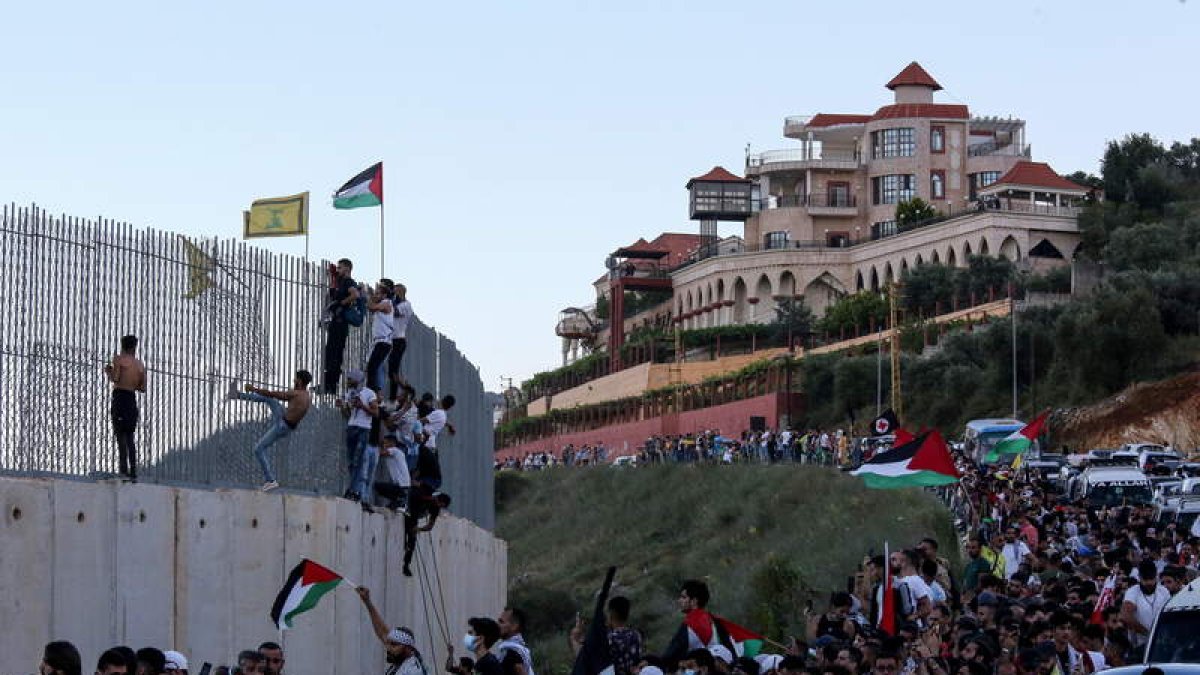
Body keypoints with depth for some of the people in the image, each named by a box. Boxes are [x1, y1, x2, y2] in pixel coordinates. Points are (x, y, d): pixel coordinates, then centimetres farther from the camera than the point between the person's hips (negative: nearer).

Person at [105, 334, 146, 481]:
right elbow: (143, 388, 13)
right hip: (132, 400, 5)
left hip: (120, 397, -5)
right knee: (130, 437, 12)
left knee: (120, 434, -10)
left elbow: (115, 379, -13)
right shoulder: (140, 364, 14)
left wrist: (108, 371, 7)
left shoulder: (118, 359, -1)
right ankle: (133, 472, 7)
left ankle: (124, 468, -22)